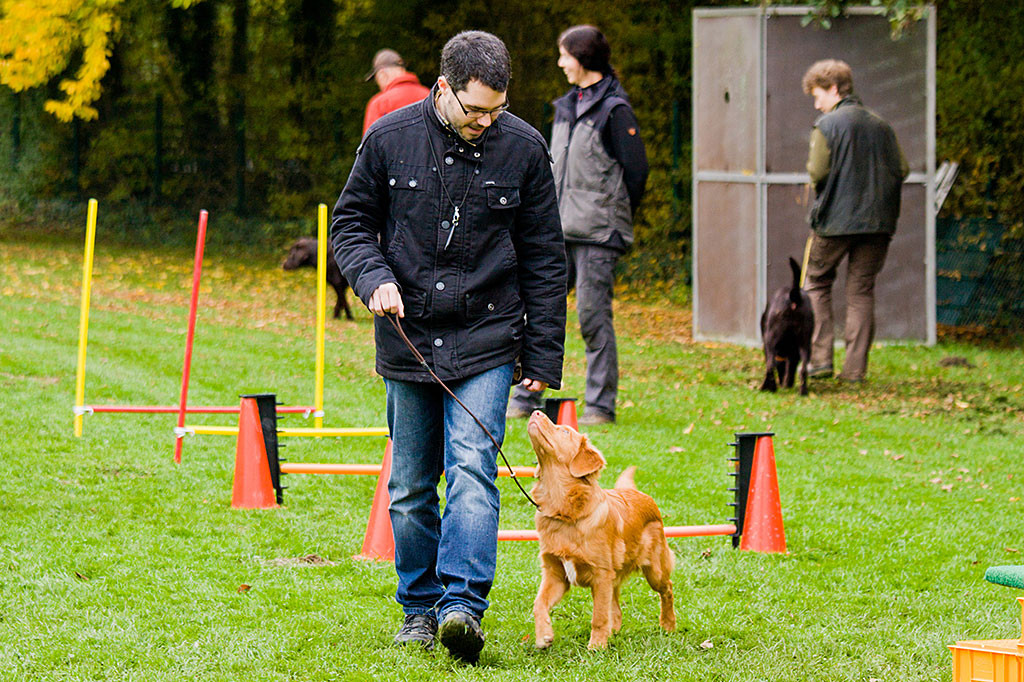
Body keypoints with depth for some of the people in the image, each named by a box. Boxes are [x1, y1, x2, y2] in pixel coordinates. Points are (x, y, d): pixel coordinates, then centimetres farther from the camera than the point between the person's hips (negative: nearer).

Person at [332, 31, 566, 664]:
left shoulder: (524, 148, -4)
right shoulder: (389, 138, -4)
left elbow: (544, 257, 3)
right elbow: (351, 224, 8)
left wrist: (543, 356, 2)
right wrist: (374, 278, -13)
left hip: (486, 340, -2)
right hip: (408, 340, 2)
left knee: (471, 468, -18)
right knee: (409, 488, 8)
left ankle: (463, 605, -25)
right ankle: (421, 607, 22)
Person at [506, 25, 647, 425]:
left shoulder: (614, 109, -9)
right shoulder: (567, 106, 15)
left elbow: (635, 170, -9)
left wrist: (614, 219, -4)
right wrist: (552, 215, 15)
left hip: (597, 233, -8)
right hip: (560, 230, 8)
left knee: (593, 315, -5)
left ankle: (601, 405, 2)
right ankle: (527, 397, 10)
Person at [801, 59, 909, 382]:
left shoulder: (827, 125, -8)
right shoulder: (880, 125, 9)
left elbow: (817, 173, -14)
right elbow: (901, 169, 6)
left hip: (835, 221, -4)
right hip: (877, 222, 4)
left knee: (817, 283, 13)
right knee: (862, 291, 8)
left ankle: (820, 357, 3)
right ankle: (855, 367, 3)